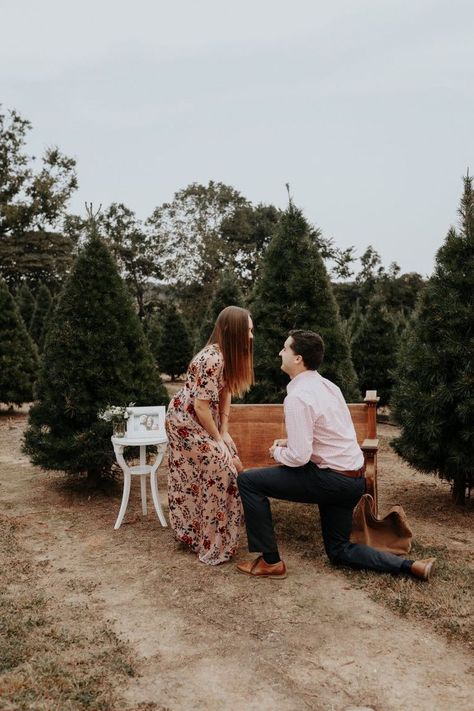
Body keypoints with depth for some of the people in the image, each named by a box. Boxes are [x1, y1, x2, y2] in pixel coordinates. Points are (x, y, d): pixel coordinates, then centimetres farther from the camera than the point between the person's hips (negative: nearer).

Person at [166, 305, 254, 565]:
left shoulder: (228, 355, 0)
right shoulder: (212, 359, -29)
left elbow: (225, 393, 6)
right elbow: (201, 406, -26)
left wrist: (224, 432, 0)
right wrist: (218, 439, -14)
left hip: (203, 419, 9)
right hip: (186, 421, -9)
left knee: (228, 462, 10)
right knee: (219, 468, -9)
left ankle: (193, 531, 25)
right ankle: (212, 544, 4)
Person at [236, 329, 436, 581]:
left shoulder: (297, 397, -21)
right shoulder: (326, 385, 8)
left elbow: (299, 457, -24)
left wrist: (278, 452, -3)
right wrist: (290, 442, 13)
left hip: (332, 480, -9)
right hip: (354, 477, 9)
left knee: (248, 481, -5)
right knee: (339, 551, 23)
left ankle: (270, 562, 2)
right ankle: (410, 566, 11)